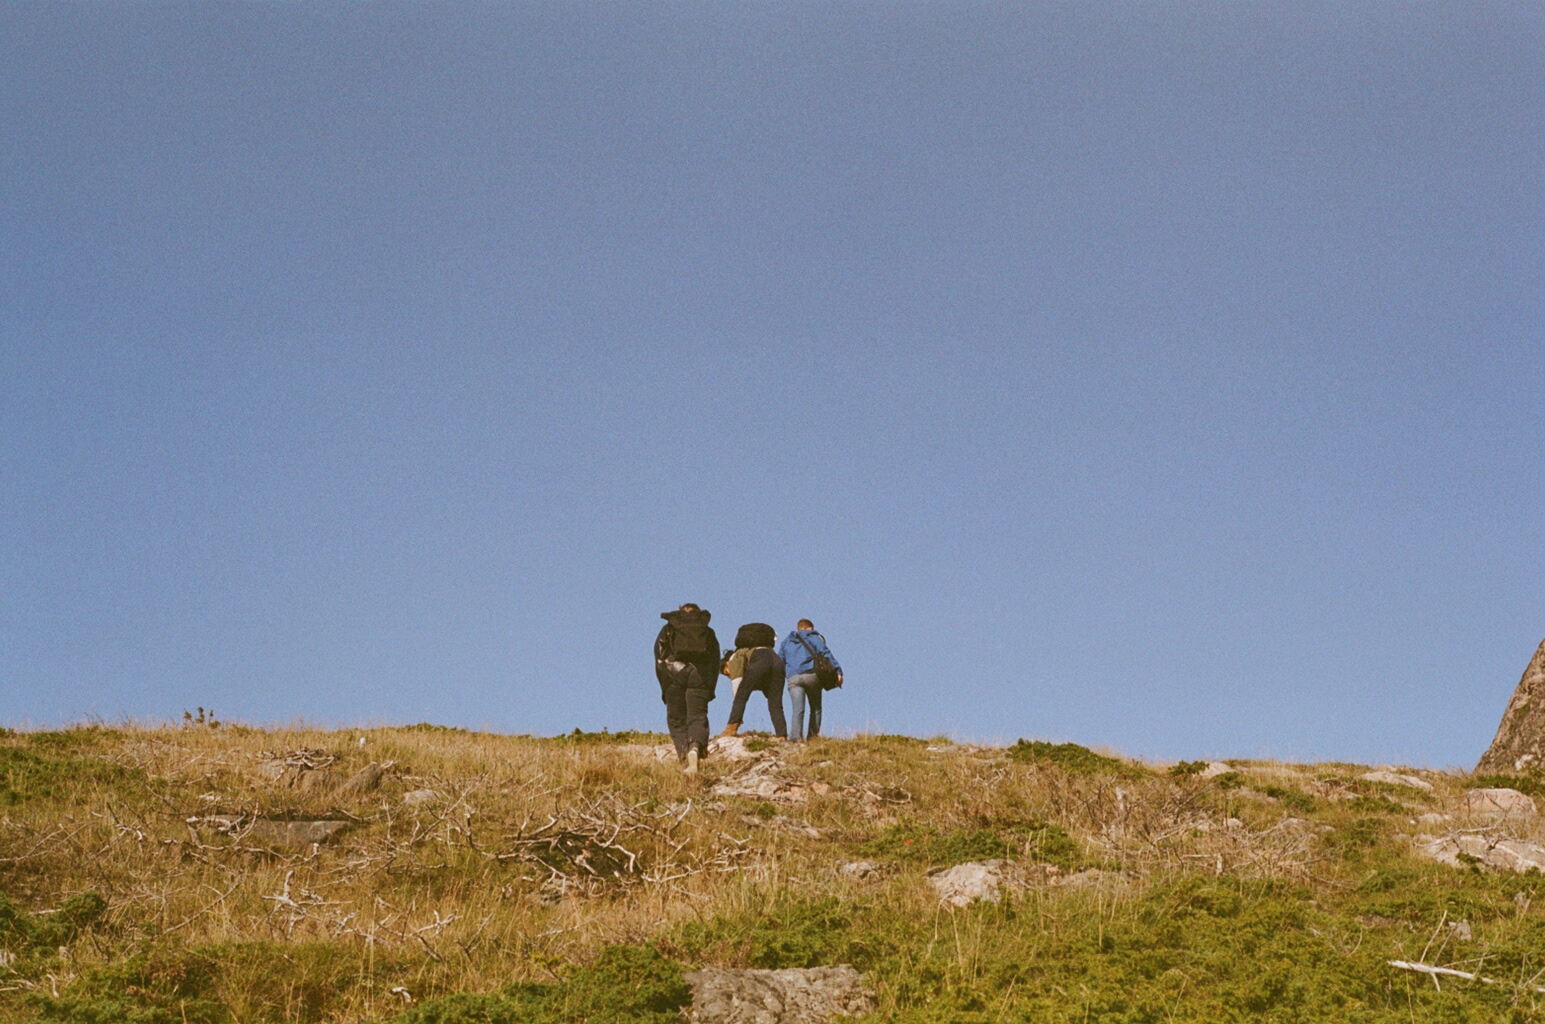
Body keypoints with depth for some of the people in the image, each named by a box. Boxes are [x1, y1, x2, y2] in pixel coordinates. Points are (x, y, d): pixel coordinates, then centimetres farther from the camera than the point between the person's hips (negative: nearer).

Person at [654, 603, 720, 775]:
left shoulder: (668, 630, 22)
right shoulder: (708, 632, 24)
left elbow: (659, 661, 14)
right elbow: (715, 663, 16)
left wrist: (666, 690, 16)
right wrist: (709, 691, 16)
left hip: (674, 673, 0)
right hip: (700, 675, 0)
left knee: (676, 720, 6)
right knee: (698, 717, -5)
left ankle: (685, 757, -12)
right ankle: (695, 749, -34)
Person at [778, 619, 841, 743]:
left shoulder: (786, 641, 24)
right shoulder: (815, 638, 13)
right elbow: (826, 654, 0)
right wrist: (837, 671, -6)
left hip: (793, 678, 2)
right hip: (812, 675, -2)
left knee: (797, 709, -8)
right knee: (815, 708, 13)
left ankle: (796, 736, -26)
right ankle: (813, 735, 5)